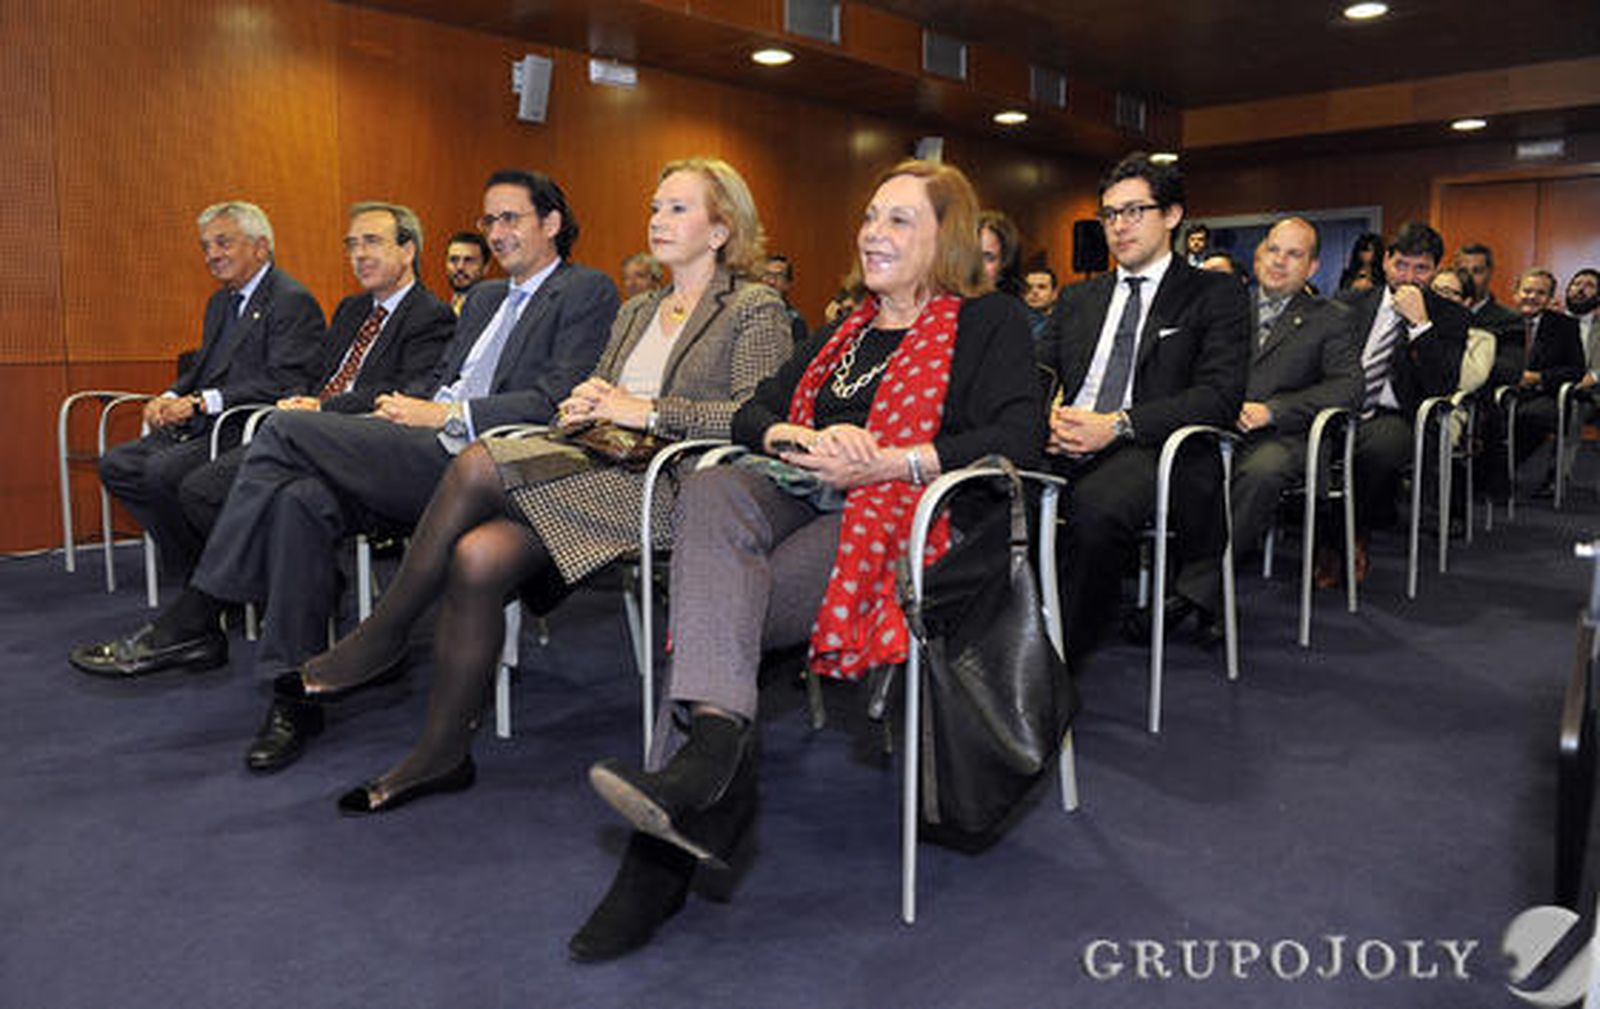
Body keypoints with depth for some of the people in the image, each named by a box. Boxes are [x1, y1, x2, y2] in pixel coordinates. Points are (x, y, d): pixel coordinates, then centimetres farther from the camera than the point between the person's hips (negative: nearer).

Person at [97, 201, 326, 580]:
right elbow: (200, 368, 24)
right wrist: (170, 398, 1)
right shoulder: (221, 301, 21)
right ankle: (192, 562, 1)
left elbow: (281, 383, -19)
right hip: (203, 428, 10)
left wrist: (200, 403, -22)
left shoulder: (293, 301, -10)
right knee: (115, 464, -3)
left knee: (163, 471, -27)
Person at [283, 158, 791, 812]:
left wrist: (646, 410, -14)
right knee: (476, 557, -24)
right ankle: (441, 753, -11)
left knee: (480, 465, -25)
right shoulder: (636, 312, 26)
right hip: (602, 471, 7)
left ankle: (380, 640, -7)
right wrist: (583, 407, 1)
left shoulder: (756, 310, 3)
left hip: (669, 488, -7)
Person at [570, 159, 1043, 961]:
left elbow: (1018, 437, -6)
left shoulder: (989, 323, 12)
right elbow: (751, 416, 21)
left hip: (898, 516, -5)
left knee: (712, 599, -27)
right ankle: (714, 736, -45)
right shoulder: (845, 331, 30)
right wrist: (812, 442, -3)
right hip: (804, 499, 5)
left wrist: (882, 463, -14)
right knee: (711, 491, -30)